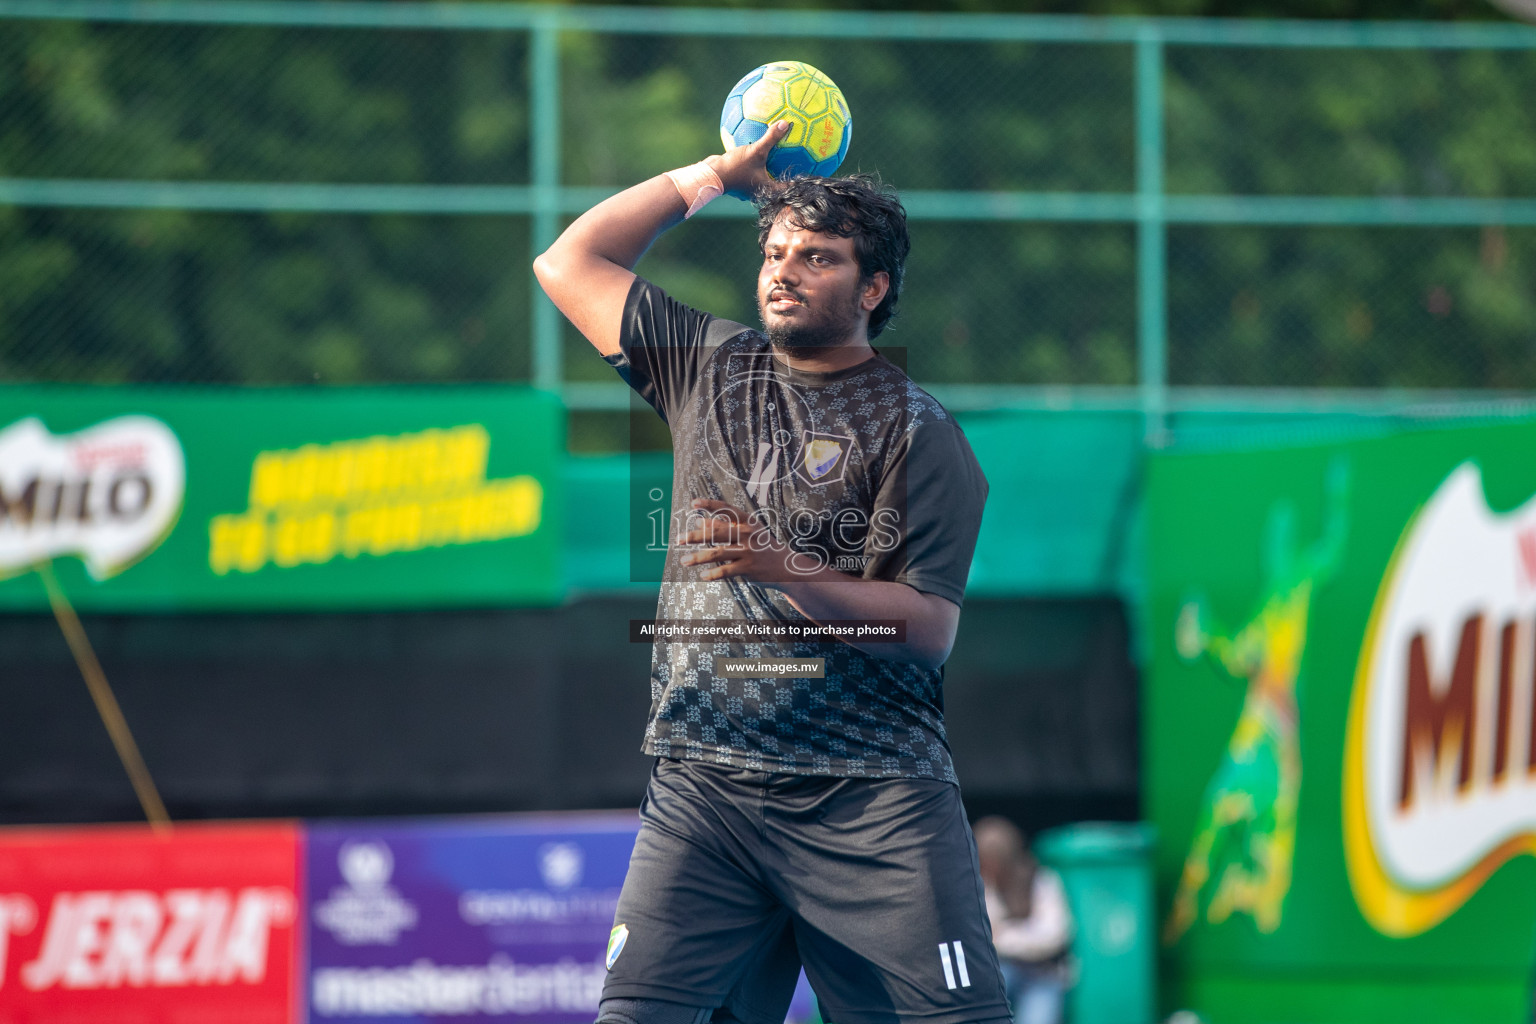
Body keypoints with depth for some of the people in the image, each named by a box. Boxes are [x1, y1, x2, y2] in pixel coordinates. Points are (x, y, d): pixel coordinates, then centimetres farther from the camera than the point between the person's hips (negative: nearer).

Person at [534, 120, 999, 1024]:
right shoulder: (708, 366, 15)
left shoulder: (916, 431, 0)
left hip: (873, 799, -3)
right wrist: (716, 175, 17)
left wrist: (788, 573, -21)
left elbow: (931, 626, -8)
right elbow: (569, 263, 19)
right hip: (705, 787, 3)